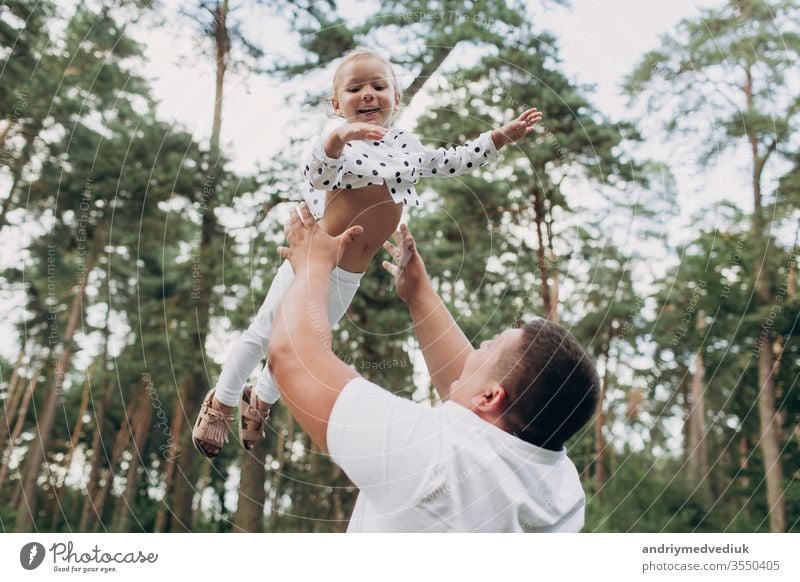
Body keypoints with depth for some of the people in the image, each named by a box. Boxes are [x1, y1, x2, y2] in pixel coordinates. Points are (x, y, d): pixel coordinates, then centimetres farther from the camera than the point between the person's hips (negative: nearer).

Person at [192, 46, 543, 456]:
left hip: (350, 276, 5)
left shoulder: (408, 146, 7)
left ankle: (260, 401, 41)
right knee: (265, 334, 3)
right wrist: (339, 137, -51)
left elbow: (456, 161, 19)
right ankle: (220, 403, 26)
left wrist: (505, 134, 17)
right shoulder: (340, 141, -12)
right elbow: (317, 176, -32)